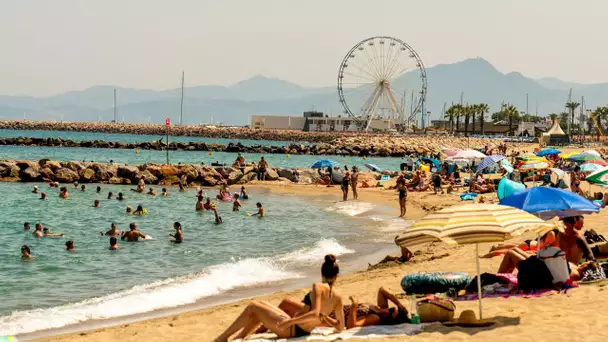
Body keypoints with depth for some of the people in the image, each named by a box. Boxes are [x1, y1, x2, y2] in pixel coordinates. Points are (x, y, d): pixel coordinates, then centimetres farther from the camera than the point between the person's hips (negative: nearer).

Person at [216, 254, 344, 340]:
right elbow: (341, 326, 2)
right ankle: (238, 338, 27)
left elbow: (314, 314, -32)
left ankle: (222, 338, 12)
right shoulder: (338, 297, -1)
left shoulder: (318, 287, -18)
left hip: (291, 330, -8)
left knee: (252, 307, 5)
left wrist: (289, 322, -29)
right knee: (261, 306, 24)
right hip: (303, 332, 8)